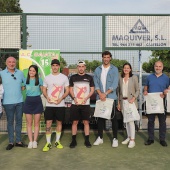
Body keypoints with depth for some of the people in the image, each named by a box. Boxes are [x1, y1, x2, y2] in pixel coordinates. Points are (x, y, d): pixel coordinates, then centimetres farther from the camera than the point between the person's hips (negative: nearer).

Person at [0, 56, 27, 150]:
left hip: (19, 101, 3)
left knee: (19, 121, 10)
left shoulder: (20, 73, 4)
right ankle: (11, 142, 16)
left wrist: (22, 87, 3)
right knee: (10, 122, 6)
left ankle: (18, 141, 21)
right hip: (8, 102, -3)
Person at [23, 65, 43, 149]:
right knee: (29, 123, 5)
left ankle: (35, 141, 13)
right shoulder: (25, 80, 6)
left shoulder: (39, 80, 0)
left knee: (36, 123, 5)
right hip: (28, 101, 2)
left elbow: (43, 91, 5)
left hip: (37, 101, -2)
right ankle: (30, 141, 12)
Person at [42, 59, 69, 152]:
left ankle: (57, 141, 23)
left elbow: (67, 90, 1)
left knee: (59, 122, 9)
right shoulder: (47, 78, 6)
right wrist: (47, 97, -10)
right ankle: (48, 143, 6)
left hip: (60, 105, 0)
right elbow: (44, 90, 10)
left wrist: (61, 98, -15)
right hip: (49, 105, 0)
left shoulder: (64, 77, 2)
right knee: (48, 123, -3)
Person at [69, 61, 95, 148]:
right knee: (74, 122, 3)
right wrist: (74, 98, -10)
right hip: (75, 104, 1)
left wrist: (86, 98, -10)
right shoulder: (73, 77, 8)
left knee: (86, 122, 2)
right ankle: (74, 140, 12)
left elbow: (92, 90, 5)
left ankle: (87, 140, 11)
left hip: (86, 104, 0)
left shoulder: (89, 78, 7)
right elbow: (70, 89, 8)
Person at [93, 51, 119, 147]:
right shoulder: (98, 69, 8)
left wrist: (105, 94, -16)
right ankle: (100, 137, 19)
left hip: (111, 97, -3)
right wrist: (100, 94, -12)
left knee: (113, 118, 1)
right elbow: (96, 83, 3)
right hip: (100, 97, 3)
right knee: (100, 117, 9)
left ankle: (115, 138, 9)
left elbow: (115, 84, -8)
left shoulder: (114, 69, 0)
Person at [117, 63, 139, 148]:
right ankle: (128, 137, 20)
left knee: (131, 120, -9)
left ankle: (132, 140, -6)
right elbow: (118, 91, 11)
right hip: (122, 101, 4)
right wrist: (118, 102, 7)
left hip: (131, 101, -4)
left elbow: (137, 90, 1)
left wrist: (134, 98, -15)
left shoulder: (134, 77, -1)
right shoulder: (120, 78, 8)